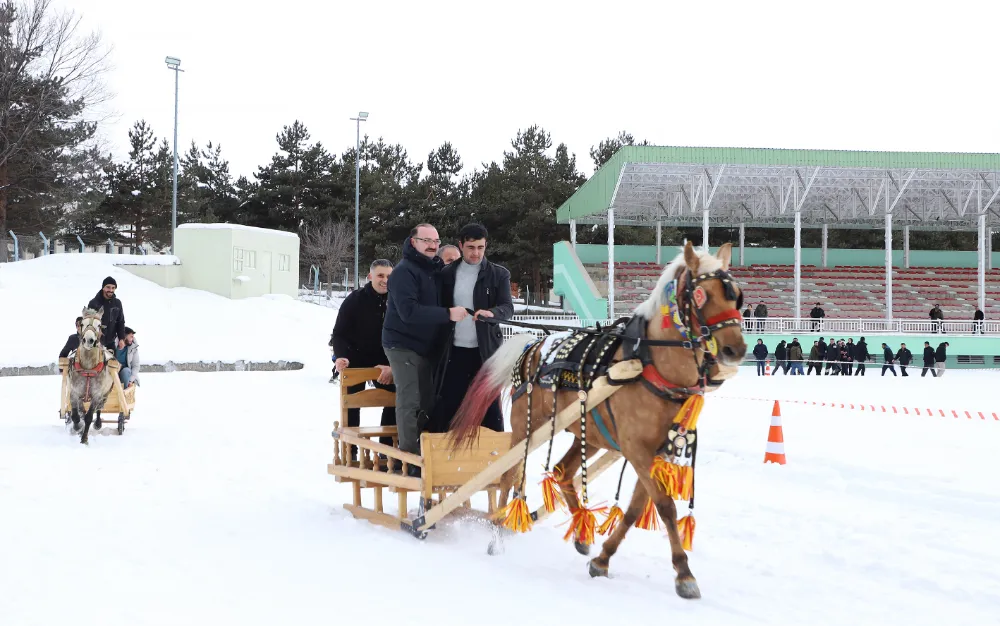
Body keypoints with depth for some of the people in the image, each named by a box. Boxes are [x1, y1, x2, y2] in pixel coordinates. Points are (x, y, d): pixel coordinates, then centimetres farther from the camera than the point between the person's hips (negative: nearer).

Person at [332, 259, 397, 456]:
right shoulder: (355, 300, -11)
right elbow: (339, 334, -7)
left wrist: (392, 365, -20)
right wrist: (341, 356, -25)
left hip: (384, 362, 2)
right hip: (356, 361, -2)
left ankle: (387, 448, 7)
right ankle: (350, 451, 7)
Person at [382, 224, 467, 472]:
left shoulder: (435, 269, 9)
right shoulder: (404, 272, -16)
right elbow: (409, 311, -28)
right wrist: (448, 314, -31)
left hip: (426, 346, 8)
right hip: (404, 346, -8)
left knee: (426, 401, 13)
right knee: (409, 402, -9)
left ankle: (424, 454, 22)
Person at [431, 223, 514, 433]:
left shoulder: (499, 274, 1)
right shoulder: (447, 274, 7)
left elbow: (508, 308, -8)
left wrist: (491, 312, -30)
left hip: (485, 351, -2)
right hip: (454, 351, 2)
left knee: (489, 404, 2)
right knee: (445, 405, 1)